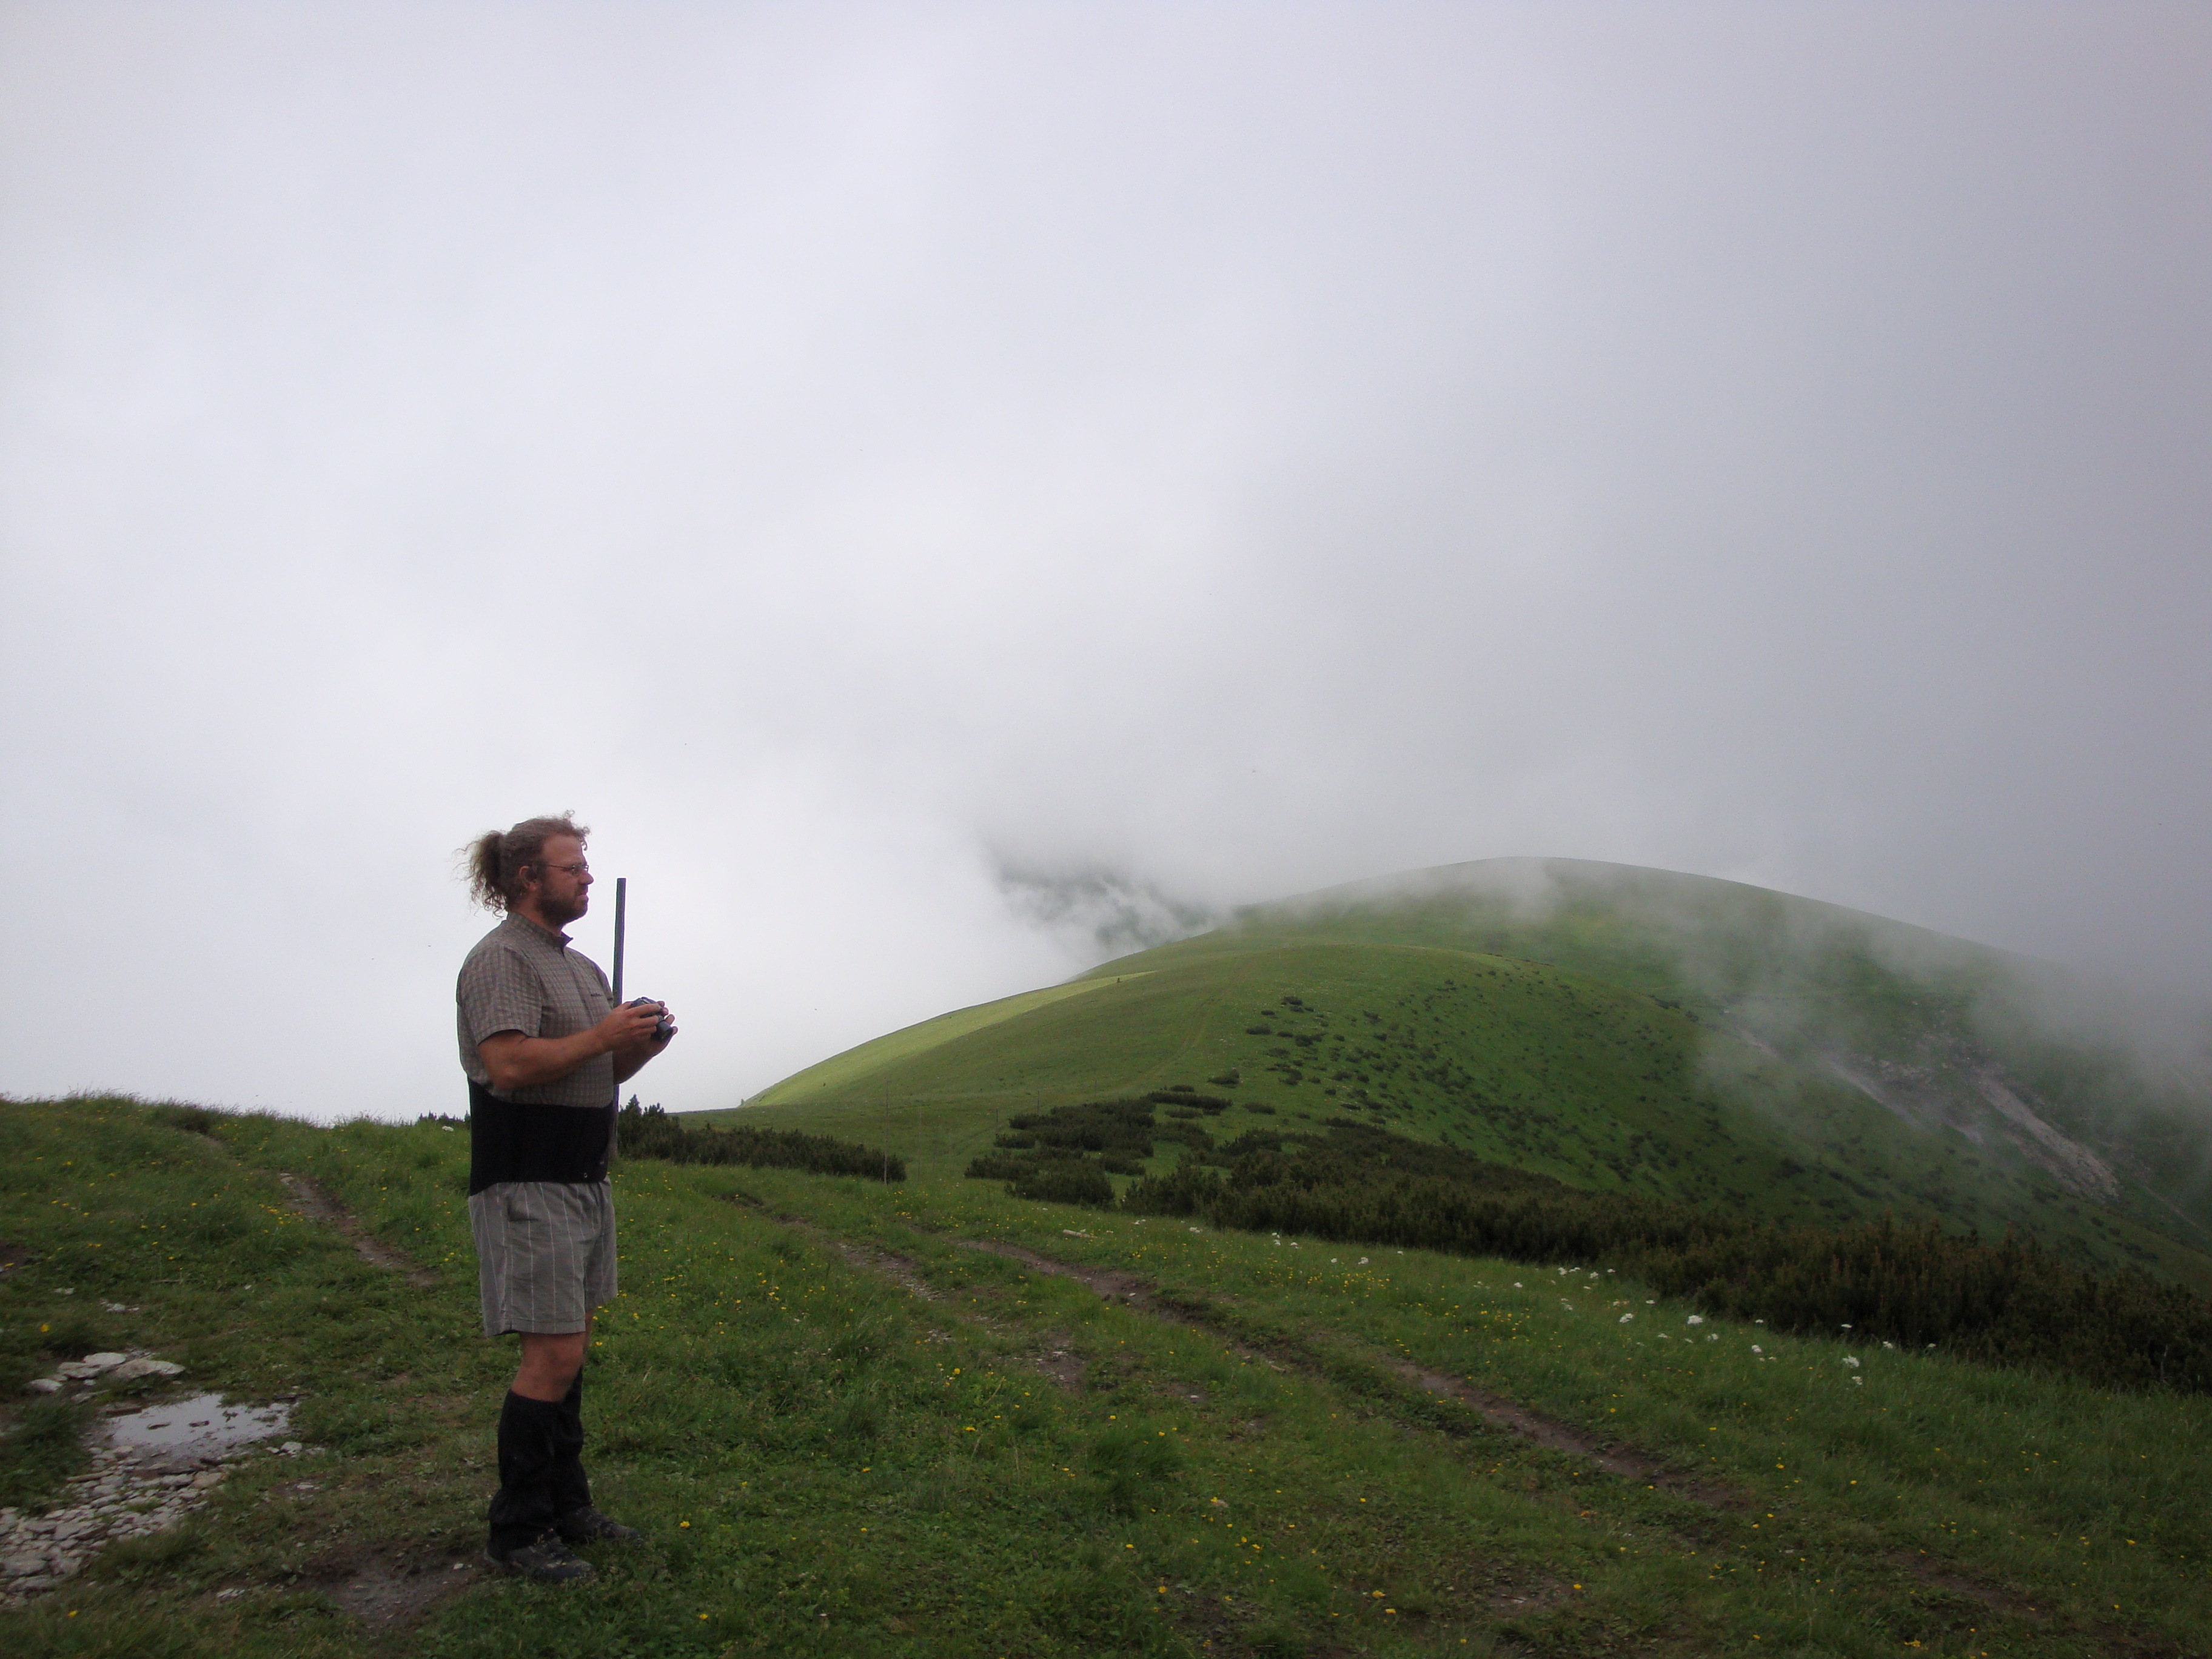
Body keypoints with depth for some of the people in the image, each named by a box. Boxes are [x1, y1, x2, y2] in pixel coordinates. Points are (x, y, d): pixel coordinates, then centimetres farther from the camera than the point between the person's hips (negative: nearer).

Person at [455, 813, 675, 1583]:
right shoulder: (502, 958, -13)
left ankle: (566, 1506, 23)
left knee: (569, 1347, 13)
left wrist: (641, 1045, -1)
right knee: (553, 1358, -8)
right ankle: (518, 1531, 3)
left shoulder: (580, 966, 16)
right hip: (527, 1184, -9)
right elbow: (508, 1064, -25)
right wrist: (603, 1035, -20)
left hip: (584, 1180, 9)